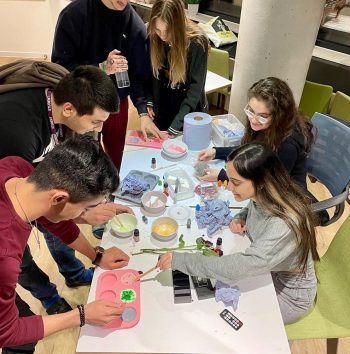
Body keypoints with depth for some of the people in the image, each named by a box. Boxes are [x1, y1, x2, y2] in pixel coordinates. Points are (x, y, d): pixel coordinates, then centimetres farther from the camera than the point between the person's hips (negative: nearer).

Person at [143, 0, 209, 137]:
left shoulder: (197, 42, -21)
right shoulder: (152, 38, -12)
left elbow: (196, 87, -21)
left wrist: (175, 128, -25)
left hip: (190, 111, -3)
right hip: (161, 109, 3)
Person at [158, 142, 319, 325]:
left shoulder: (285, 224, -40)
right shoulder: (260, 196, -17)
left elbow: (239, 267, -43)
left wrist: (181, 260, -41)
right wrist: (240, 218, -14)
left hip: (289, 293, -6)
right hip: (266, 270, 6)